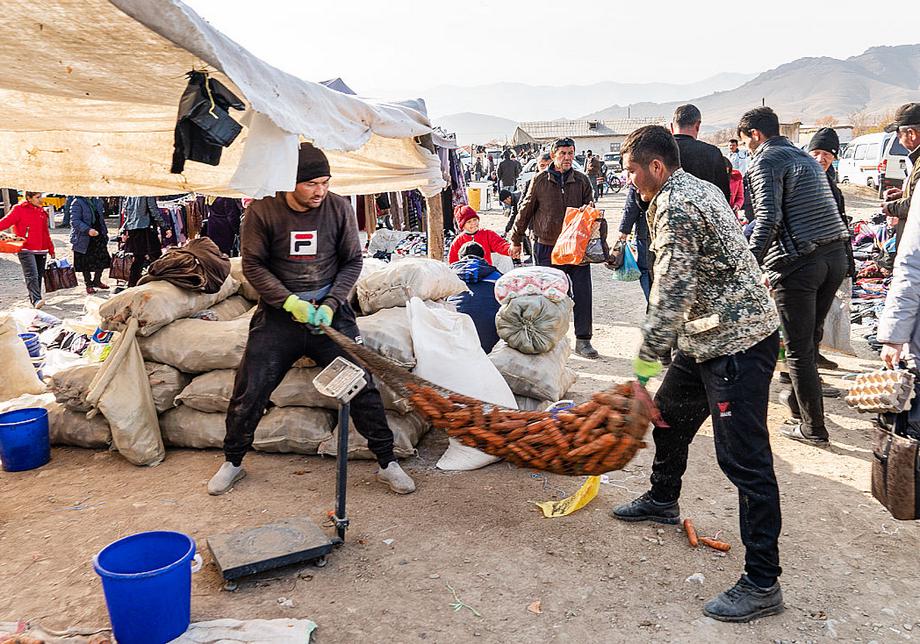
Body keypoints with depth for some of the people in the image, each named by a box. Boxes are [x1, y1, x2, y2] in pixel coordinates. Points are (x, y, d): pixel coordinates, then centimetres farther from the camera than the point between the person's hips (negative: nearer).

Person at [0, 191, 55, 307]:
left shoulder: (41, 211, 17)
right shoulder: (19, 209, -1)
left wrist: (51, 249, 24)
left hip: (41, 250, 6)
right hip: (26, 250, -6)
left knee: (39, 276, 9)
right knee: (32, 276, -17)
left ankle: (33, 298, 20)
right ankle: (36, 300, -25)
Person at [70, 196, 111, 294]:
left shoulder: (97, 200, 9)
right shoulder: (77, 203, -13)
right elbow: (75, 221, -20)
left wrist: (104, 232, 17)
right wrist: (88, 230, -32)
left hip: (99, 236, 6)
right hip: (84, 239, -6)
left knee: (102, 260, 9)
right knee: (86, 264, 4)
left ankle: (97, 281, 29)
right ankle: (88, 285, 19)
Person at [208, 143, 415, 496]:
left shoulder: (339, 208, -6)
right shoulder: (262, 211, -9)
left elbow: (352, 262, 1)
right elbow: (253, 265, -5)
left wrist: (330, 304, -12)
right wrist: (290, 302, -17)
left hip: (329, 311, 1)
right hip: (279, 311, 0)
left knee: (362, 386, -3)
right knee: (249, 392, 2)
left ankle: (387, 463, 11)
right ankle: (232, 462, 26)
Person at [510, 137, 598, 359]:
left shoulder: (582, 181, 5)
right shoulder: (540, 181, 2)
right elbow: (525, 211, 8)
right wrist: (516, 240, 11)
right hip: (547, 247, -1)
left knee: (582, 293, -1)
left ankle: (582, 340, 10)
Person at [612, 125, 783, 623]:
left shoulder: (675, 207, -18)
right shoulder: (700, 189, 14)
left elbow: (673, 290, -22)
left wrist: (648, 352, -13)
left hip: (737, 342, -11)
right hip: (711, 337, 11)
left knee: (743, 459, -8)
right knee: (670, 413, 24)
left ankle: (762, 583, 0)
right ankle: (662, 501, 46)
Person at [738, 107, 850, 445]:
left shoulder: (765, 161, -5)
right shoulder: (805, 157, 21)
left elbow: (769, 217, -18)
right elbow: (825, 210, 22)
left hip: (798, 262, -8)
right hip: (835, 255, 8)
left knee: (799, 348, 2)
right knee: (811, 337, 21)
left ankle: (813, 427, 9)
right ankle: (801, 398, 35)